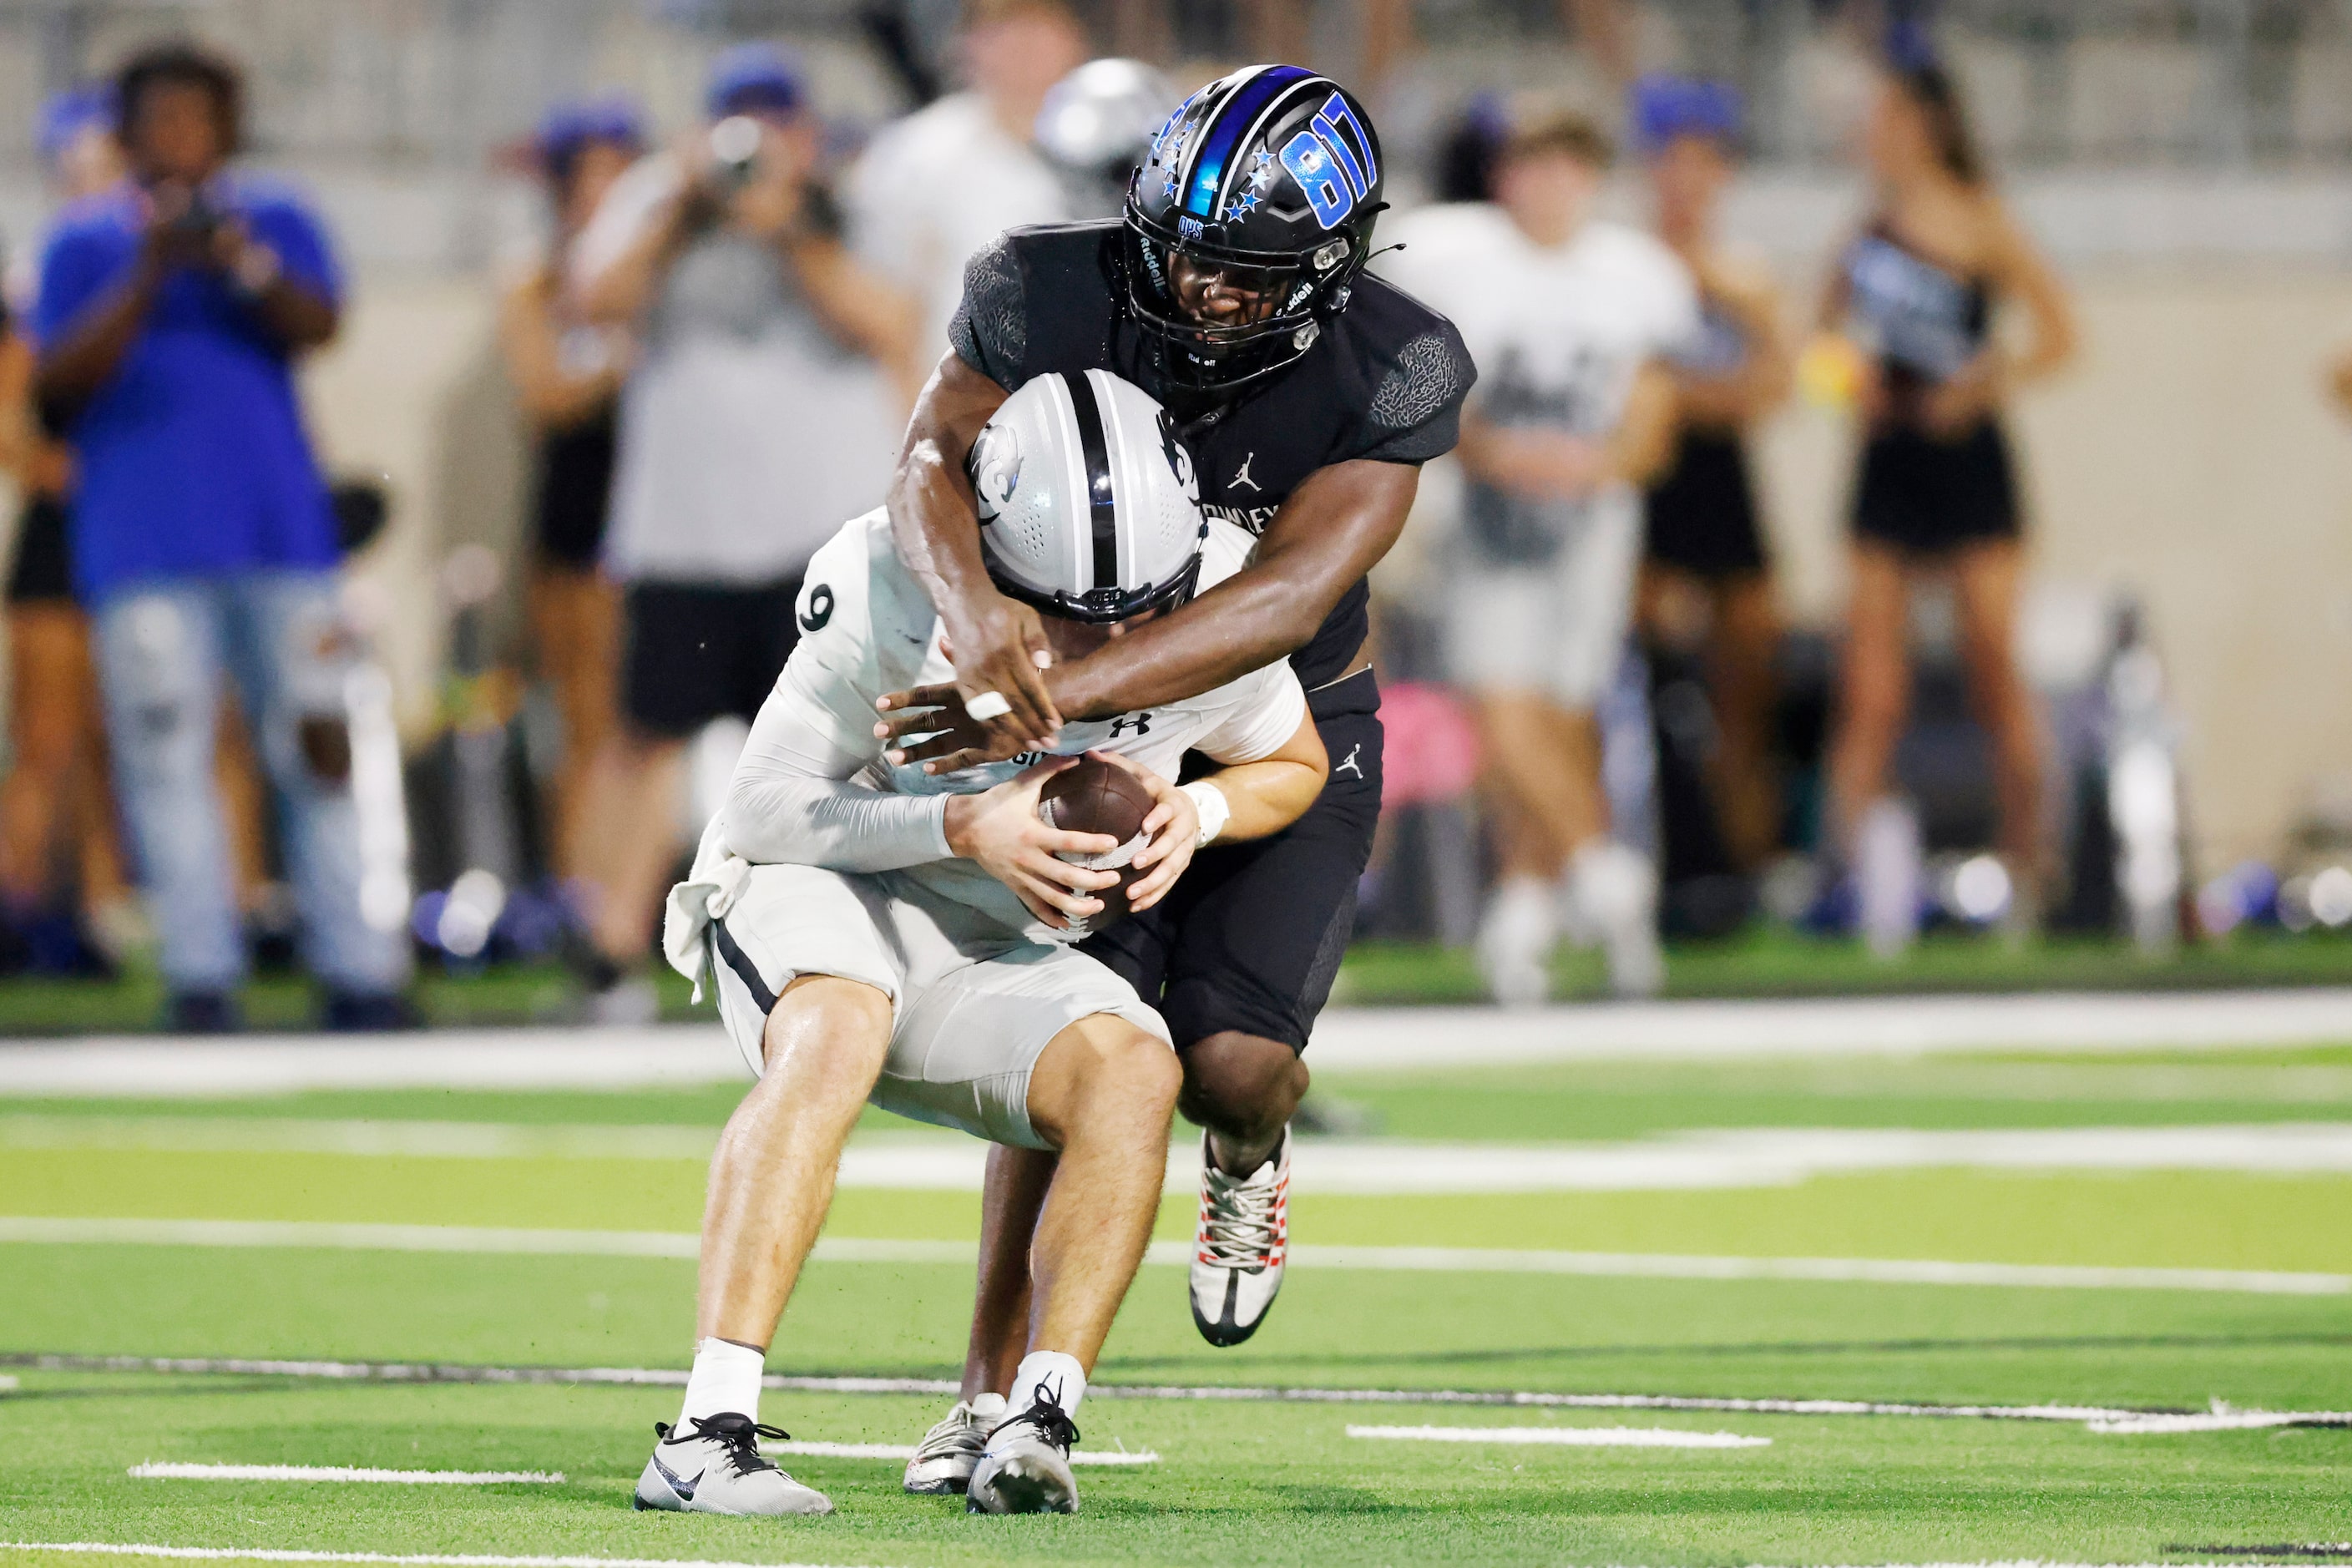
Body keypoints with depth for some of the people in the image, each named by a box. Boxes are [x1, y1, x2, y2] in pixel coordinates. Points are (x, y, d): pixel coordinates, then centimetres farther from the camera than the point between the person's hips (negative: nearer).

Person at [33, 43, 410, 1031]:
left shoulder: (276, 223, 12)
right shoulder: (86, 241, 8)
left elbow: (318, 326, -4)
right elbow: (61, 381, -3)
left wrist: (245, 265, -23)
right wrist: (150, 274, -14)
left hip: (279, 534, 1)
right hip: (141, 540, -1)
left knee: (318, 747, -1)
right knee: (166, 760, -6)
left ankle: (360, 979, -1)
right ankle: (201, 983, -7)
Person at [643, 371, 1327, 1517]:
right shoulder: (892, 586, -24)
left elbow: (1294, 766, 8)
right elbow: (764, 809, -16)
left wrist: (1198, 811, -14)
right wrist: (966, 829, -28)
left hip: (992, 957, 4)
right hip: (823, 890, -4)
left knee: (1134, 1071, -26)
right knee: (836, 1035, -36)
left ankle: (1034, 1422, -27)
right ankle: (708, 1439, -43)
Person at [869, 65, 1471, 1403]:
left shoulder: (1391, 375, -25)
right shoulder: (1059, 298, -20)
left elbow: (1287, 598, -34)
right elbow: (934, 460, -28)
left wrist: (1056, 697, -46)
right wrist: (978, 613, -52)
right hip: (1100, 731, 1)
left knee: (1234, 1061, -18)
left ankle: (1248, 1151, 21)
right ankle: (990, 1390, -2)